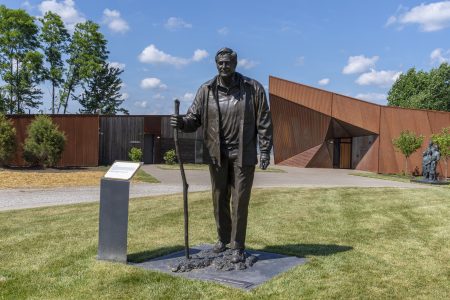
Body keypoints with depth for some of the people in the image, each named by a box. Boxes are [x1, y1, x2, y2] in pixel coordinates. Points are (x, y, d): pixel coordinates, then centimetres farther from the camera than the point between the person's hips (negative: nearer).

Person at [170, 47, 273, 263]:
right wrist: (181, 122, -21)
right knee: (219, 199, 12)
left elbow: (264, 122, -1)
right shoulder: (206, 91, 1)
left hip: (243, 155, -2)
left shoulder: (253, 89, -2)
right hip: (217, 155, 2)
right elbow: (194, 119, 1)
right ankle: (223, 239, 31)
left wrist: (265, 150, -6)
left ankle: (238, 246, 14)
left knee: (240, 200, 1)